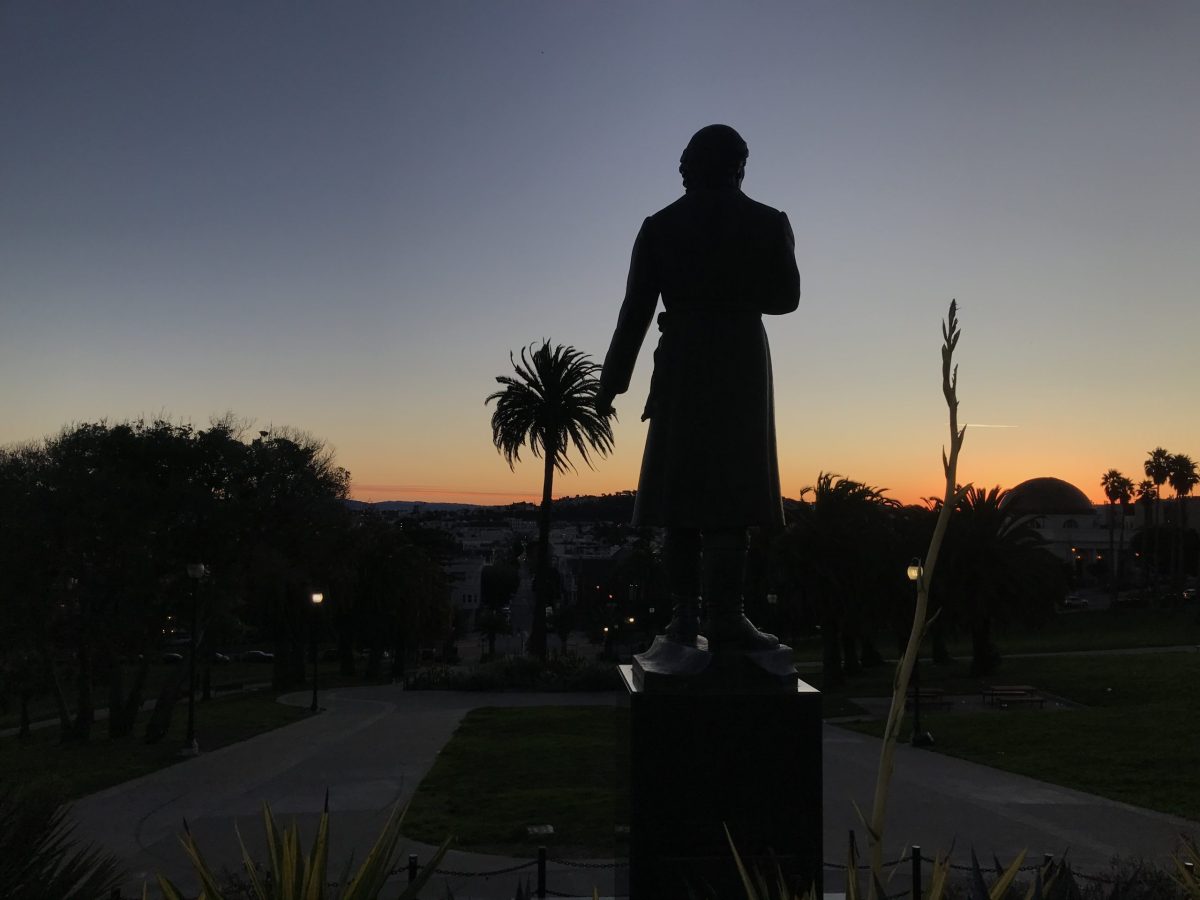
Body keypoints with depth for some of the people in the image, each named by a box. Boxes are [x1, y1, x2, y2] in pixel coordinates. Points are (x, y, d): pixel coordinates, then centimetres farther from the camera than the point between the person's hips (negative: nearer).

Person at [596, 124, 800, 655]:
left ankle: (684, 616, 5)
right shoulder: (768, 223, 2)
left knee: (681, 492, 6)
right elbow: (786, 297, 11)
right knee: (730, 492, -6)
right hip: (742, 364, -2)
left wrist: (611, 383, 6)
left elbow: (635, 311, 3)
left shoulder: (660, 227, 5)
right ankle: (724, 621, -10)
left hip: (680, 367, 2)